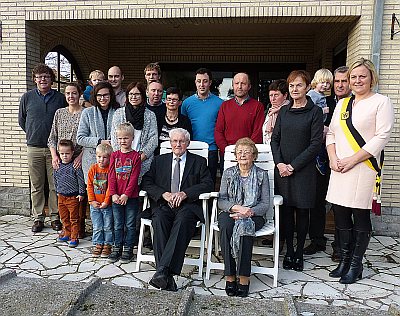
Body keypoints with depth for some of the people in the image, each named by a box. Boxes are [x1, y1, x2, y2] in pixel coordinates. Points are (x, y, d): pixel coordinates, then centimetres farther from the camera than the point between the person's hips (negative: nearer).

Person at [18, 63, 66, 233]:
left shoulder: (60, 98, 4)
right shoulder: (27, 97, 6)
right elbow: (21, 120, 17)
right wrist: (32, 134, 13)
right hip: (34, 148, 1)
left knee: (55, 185, 2)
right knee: (36, 185, 7)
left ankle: (55, 217, 14)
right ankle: (38, 217, 18)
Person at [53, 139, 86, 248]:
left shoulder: (75, 166, -14)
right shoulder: (57, 166, 3)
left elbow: (81, 180, -12)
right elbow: (55, 180, 16)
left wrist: (81, 193, -11)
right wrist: (57, 191, 19)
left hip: (73, 196, -6)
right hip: (61, 196, 6)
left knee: (74, 218, 3)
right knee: (64, 217, 17)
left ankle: (74, 238, 10)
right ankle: (67, 234, 32)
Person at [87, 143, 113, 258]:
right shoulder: (93, 169, 1)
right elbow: (89, 186, 2)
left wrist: (106, 201, -13)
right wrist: (92, 201, -4)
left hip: (107, 204, -2)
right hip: (95, 204, 3)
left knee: (108, 227, 8)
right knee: (97, 227, 12)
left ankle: (107, 245, 21)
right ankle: (97, 244, 25)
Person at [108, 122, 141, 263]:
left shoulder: (136, 156, -5)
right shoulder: (114, 155, 5)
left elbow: (134, 177, -10)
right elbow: (111, 176, 1)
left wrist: (126, 194, -16)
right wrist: (113, 194, -8)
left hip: (131, 197, -3)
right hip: (116, 197, 3)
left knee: (130, 224, 7)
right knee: (118, 224, 13)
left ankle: (128, 249, 19)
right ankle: (117, 248, 25)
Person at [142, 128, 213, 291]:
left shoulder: (199, 162, 16)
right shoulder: (159, 160, 21)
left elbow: (207, 184, 3)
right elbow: (146, 182, 10)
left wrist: (184, 193, -11)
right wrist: (164, 194, -8)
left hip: (187, 205, -1)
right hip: (163, 204, 2)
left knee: (182, 220, -35)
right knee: (160, 220, -31)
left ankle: (163, 270, -41)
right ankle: (167, 277, -34)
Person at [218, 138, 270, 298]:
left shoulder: (261, 174, 8)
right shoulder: (228, 173, 12)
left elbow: (265, 204, 2)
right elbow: (221, 201, 4)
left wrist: (249, 212, -16)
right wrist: (236, 207, -15)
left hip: (254, 214, -1)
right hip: (230, 212, 2)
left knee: (245, 226, -35)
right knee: (225, 227, -32)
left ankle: (244, 278, -28)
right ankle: (229, 276, -25)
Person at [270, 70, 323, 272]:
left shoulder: (314, 111, -3)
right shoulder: (284, 111, 10)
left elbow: (316, 143, -9)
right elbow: (274, 139, 8)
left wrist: (294, 166, -12)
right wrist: (279, 163, -7)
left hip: (303, 170, -3)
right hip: (282, 169, 4)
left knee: (302, 210, 4)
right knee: (286, 210, 7)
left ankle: (299, 253, 18)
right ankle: (288, 252, 20)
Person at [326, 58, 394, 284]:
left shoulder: (381, 102, -1)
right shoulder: (342, 104, 17)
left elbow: (382, 137, -10)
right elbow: (331, 133, 15)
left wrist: (353, 160, -15)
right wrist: (333, 158, -2)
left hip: (363, 167, -5)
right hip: (340, 169, 5)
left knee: (360, 216, 2)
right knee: (341, 215, 9)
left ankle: (356, 265, 17)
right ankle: (345, 261, 25)